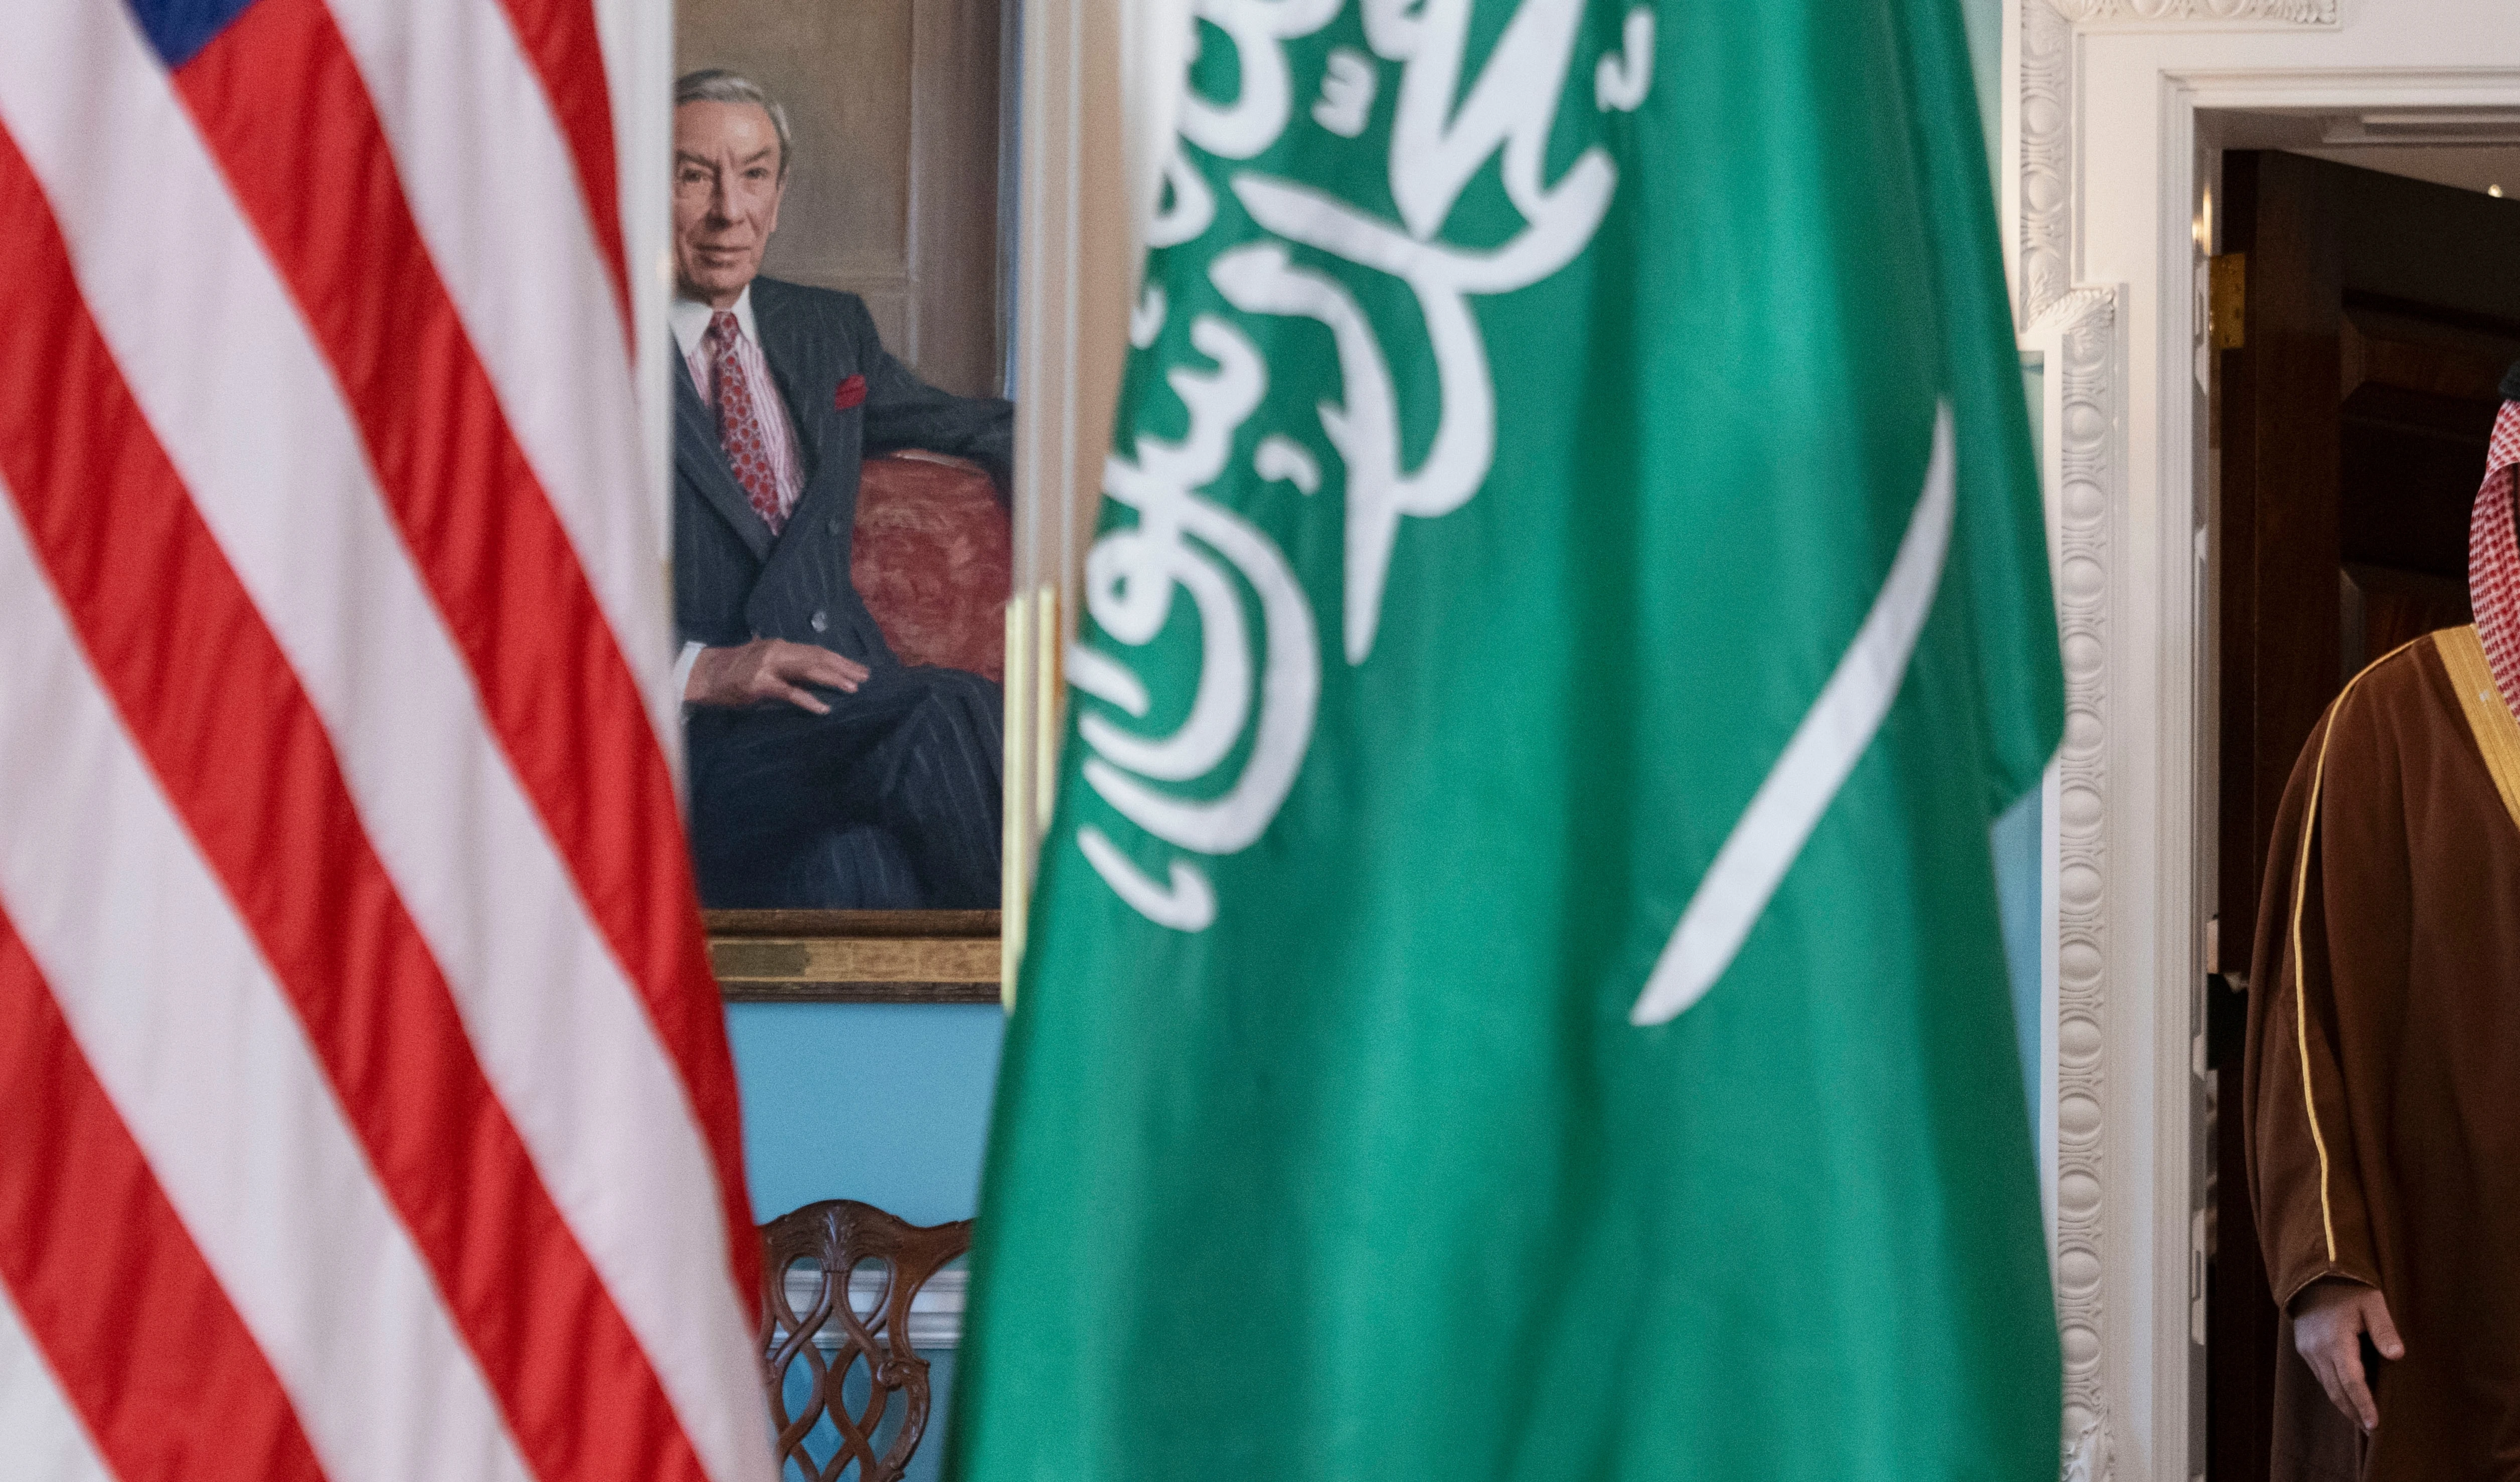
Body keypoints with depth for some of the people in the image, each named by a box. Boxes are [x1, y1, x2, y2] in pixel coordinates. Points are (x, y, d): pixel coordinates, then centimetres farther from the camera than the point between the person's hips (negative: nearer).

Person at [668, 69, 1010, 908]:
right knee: (947, 710, -33)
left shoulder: (829, 329, 23)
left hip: (849, 705, 5)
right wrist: (698, 671, -14)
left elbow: (974, 427, 40)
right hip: (700, 745, -5)